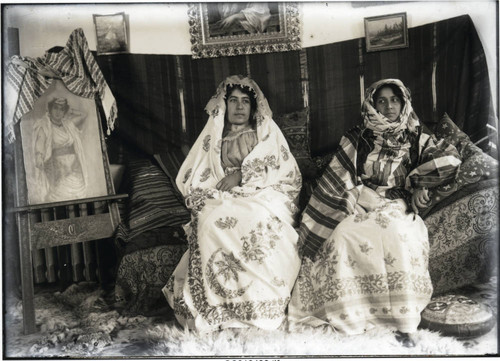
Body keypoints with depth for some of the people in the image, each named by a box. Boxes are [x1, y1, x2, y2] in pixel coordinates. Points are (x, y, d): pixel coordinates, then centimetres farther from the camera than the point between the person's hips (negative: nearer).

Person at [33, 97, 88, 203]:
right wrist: (39, 156, -31)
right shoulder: (43, 125, 1)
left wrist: (69, 110, 14)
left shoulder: (67, 124, 15)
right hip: (57, 168, -4)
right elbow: (39, 142, -14)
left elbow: (83, 114, 22)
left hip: (74, 166, 5)